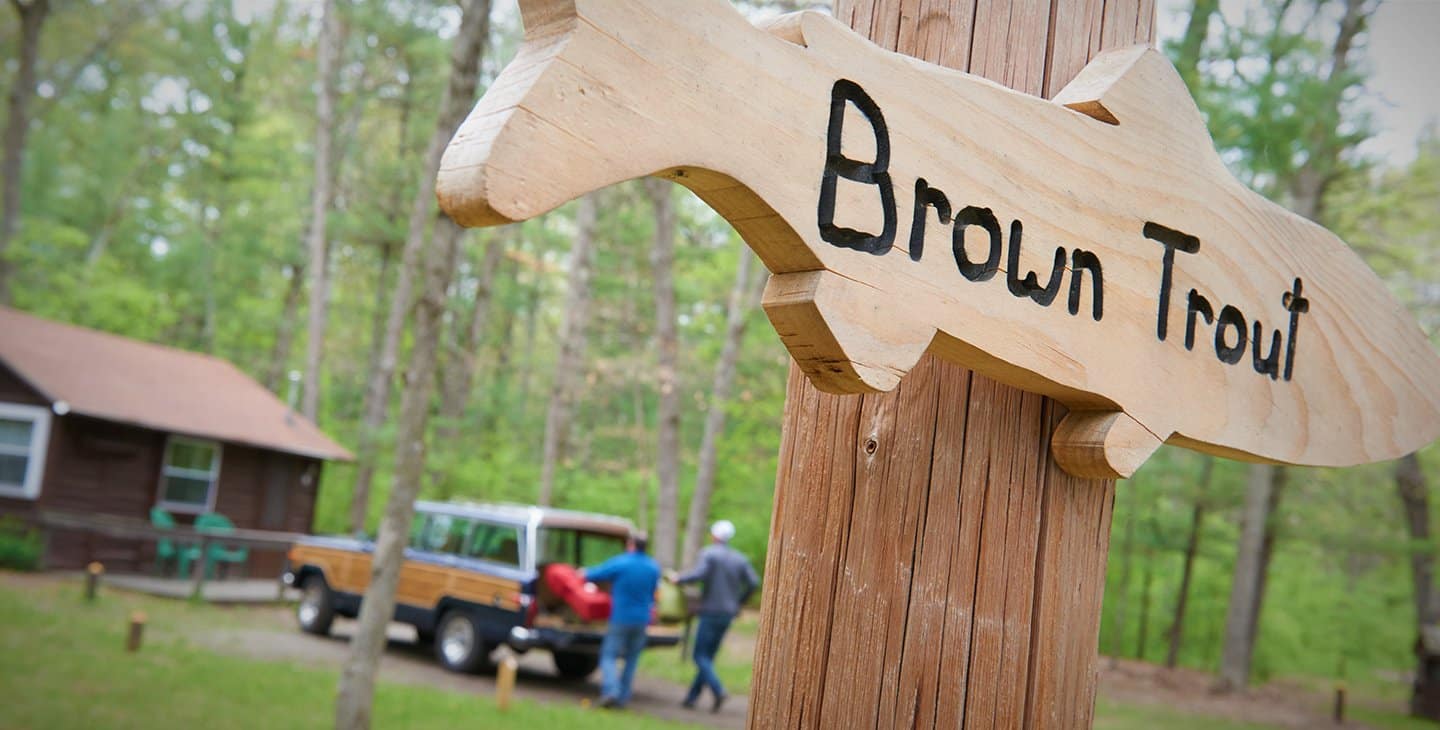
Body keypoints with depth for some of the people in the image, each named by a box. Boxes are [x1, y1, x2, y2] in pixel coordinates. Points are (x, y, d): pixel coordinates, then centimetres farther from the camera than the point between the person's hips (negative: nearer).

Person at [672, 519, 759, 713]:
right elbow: (753, 582, 4)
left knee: (700, 655, -2)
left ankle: (718, 691, -19)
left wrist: (679, 578, -7)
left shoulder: (708, 553, -7)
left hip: (711, 611, -6)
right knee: (708, 656, 12)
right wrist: (739, 602, 16)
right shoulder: (739, 558, 10)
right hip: (728, 613, 6)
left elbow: (698, 574, -23)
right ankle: (692, 697, 12)